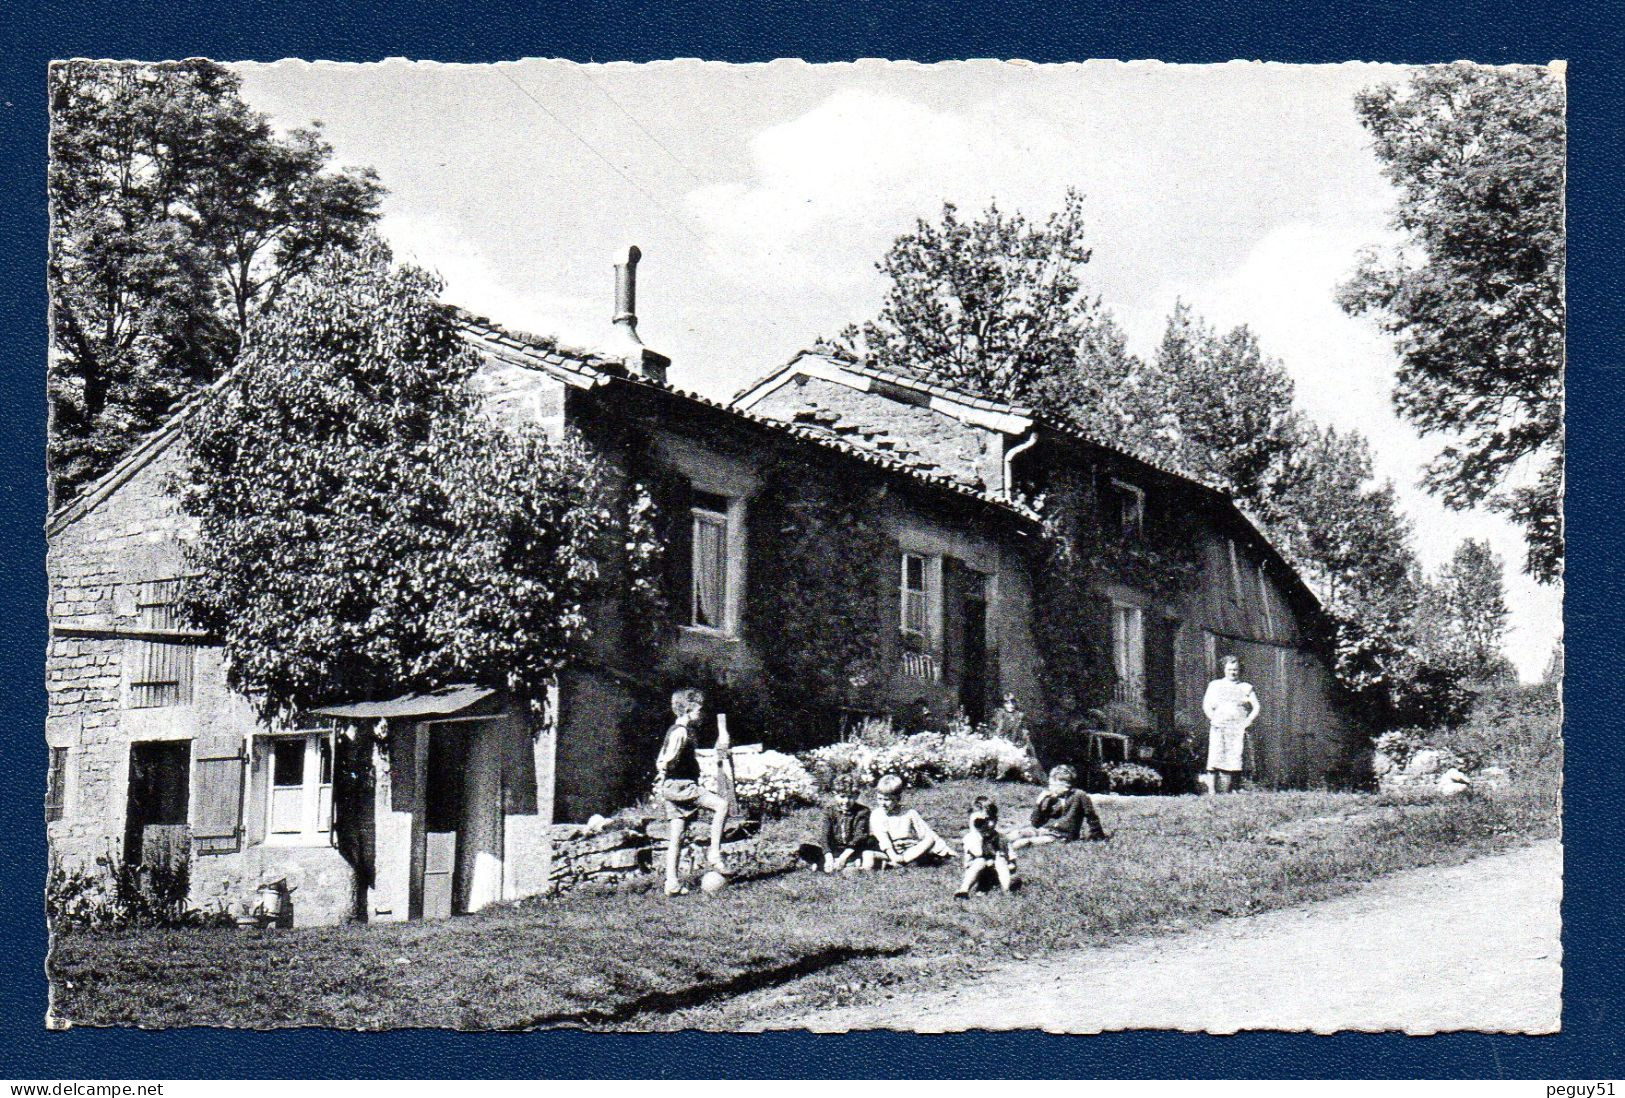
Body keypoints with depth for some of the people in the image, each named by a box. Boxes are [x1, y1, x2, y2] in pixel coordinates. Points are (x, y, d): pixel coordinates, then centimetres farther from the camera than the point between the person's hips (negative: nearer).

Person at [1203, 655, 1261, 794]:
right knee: (1216, 760, -13)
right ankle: (1214, 793, -17)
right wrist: (1213, 719, -4)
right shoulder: (1215, 685, 18)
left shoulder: (1246, 687, 18)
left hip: (1239, 729, 1)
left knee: (1234, 762, -10)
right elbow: (1206, 705, 11)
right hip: (1219, 728, -1)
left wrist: (1248, 721, -1)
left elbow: (1256, 707, 14)